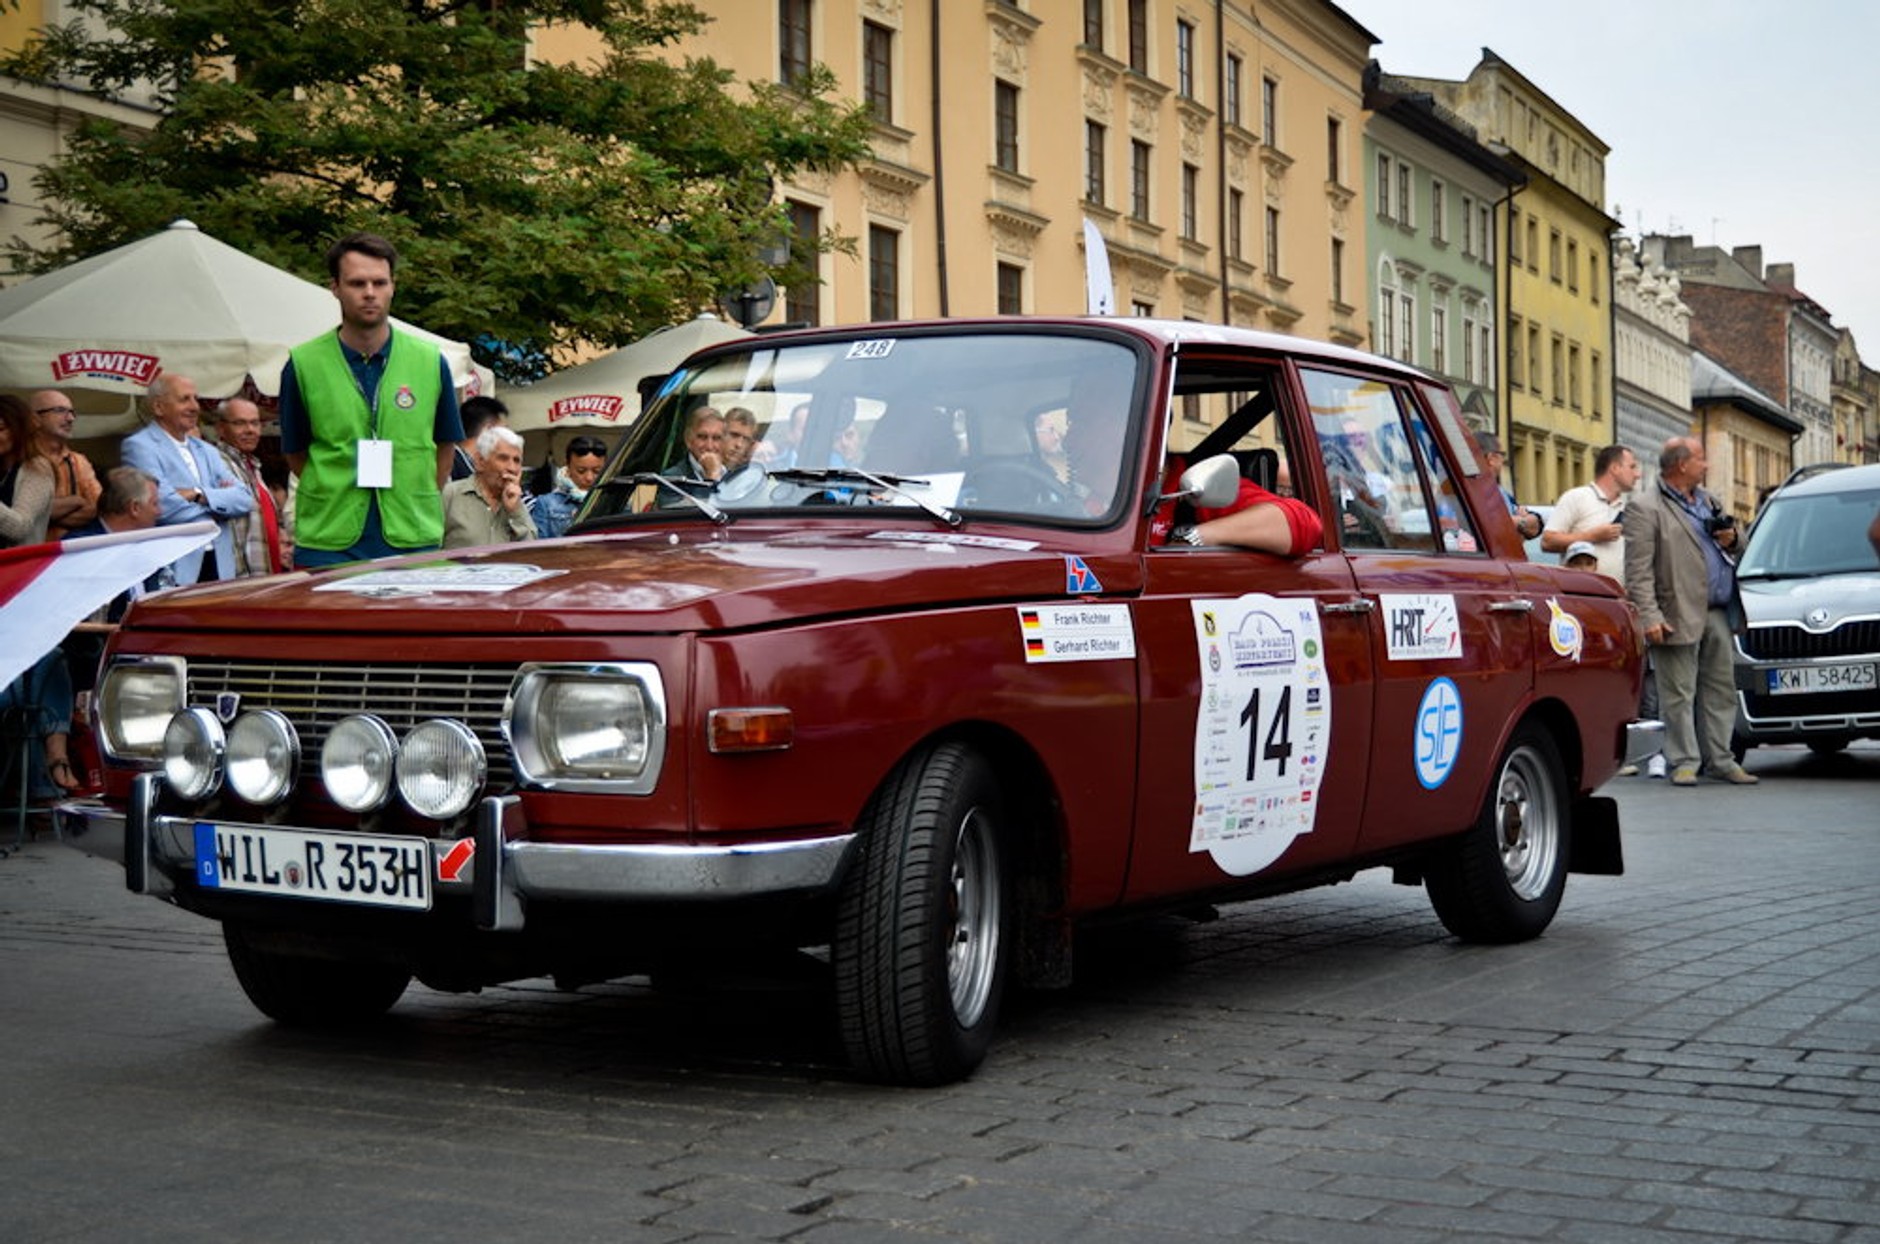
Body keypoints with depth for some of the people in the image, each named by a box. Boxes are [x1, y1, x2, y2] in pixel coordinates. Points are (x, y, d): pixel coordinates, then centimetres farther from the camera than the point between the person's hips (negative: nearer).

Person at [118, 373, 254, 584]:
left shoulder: (206, 450, 20)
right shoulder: (138, 447, -1)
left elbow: (245, 500, 7)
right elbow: (163, 507, -15)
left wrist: (200, 495, -10)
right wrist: (218, 497, -1)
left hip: (220, 567, 6)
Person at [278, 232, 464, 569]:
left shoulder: (430, 361, 3)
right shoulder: (303, 364, 0)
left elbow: (446, 445, 14)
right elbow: (295, 453, 10)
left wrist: (419, 504, 6)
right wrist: (337, 495, 2)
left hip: (414, 541, 1)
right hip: (327, 546, -1)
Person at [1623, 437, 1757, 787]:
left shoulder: (1706, 499, 18)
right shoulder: (1644, 507, -7)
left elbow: (1728, 534, 32)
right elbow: (1638, 571, -11)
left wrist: (1731, 538, 7)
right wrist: (1649, 616, -18)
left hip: (1717, 613, 7)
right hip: (1679, 616, -7)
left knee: (1720, 690, 10)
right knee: (1680, 695, -2)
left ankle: (1720, 760, 17)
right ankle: (1684, 762, 5)